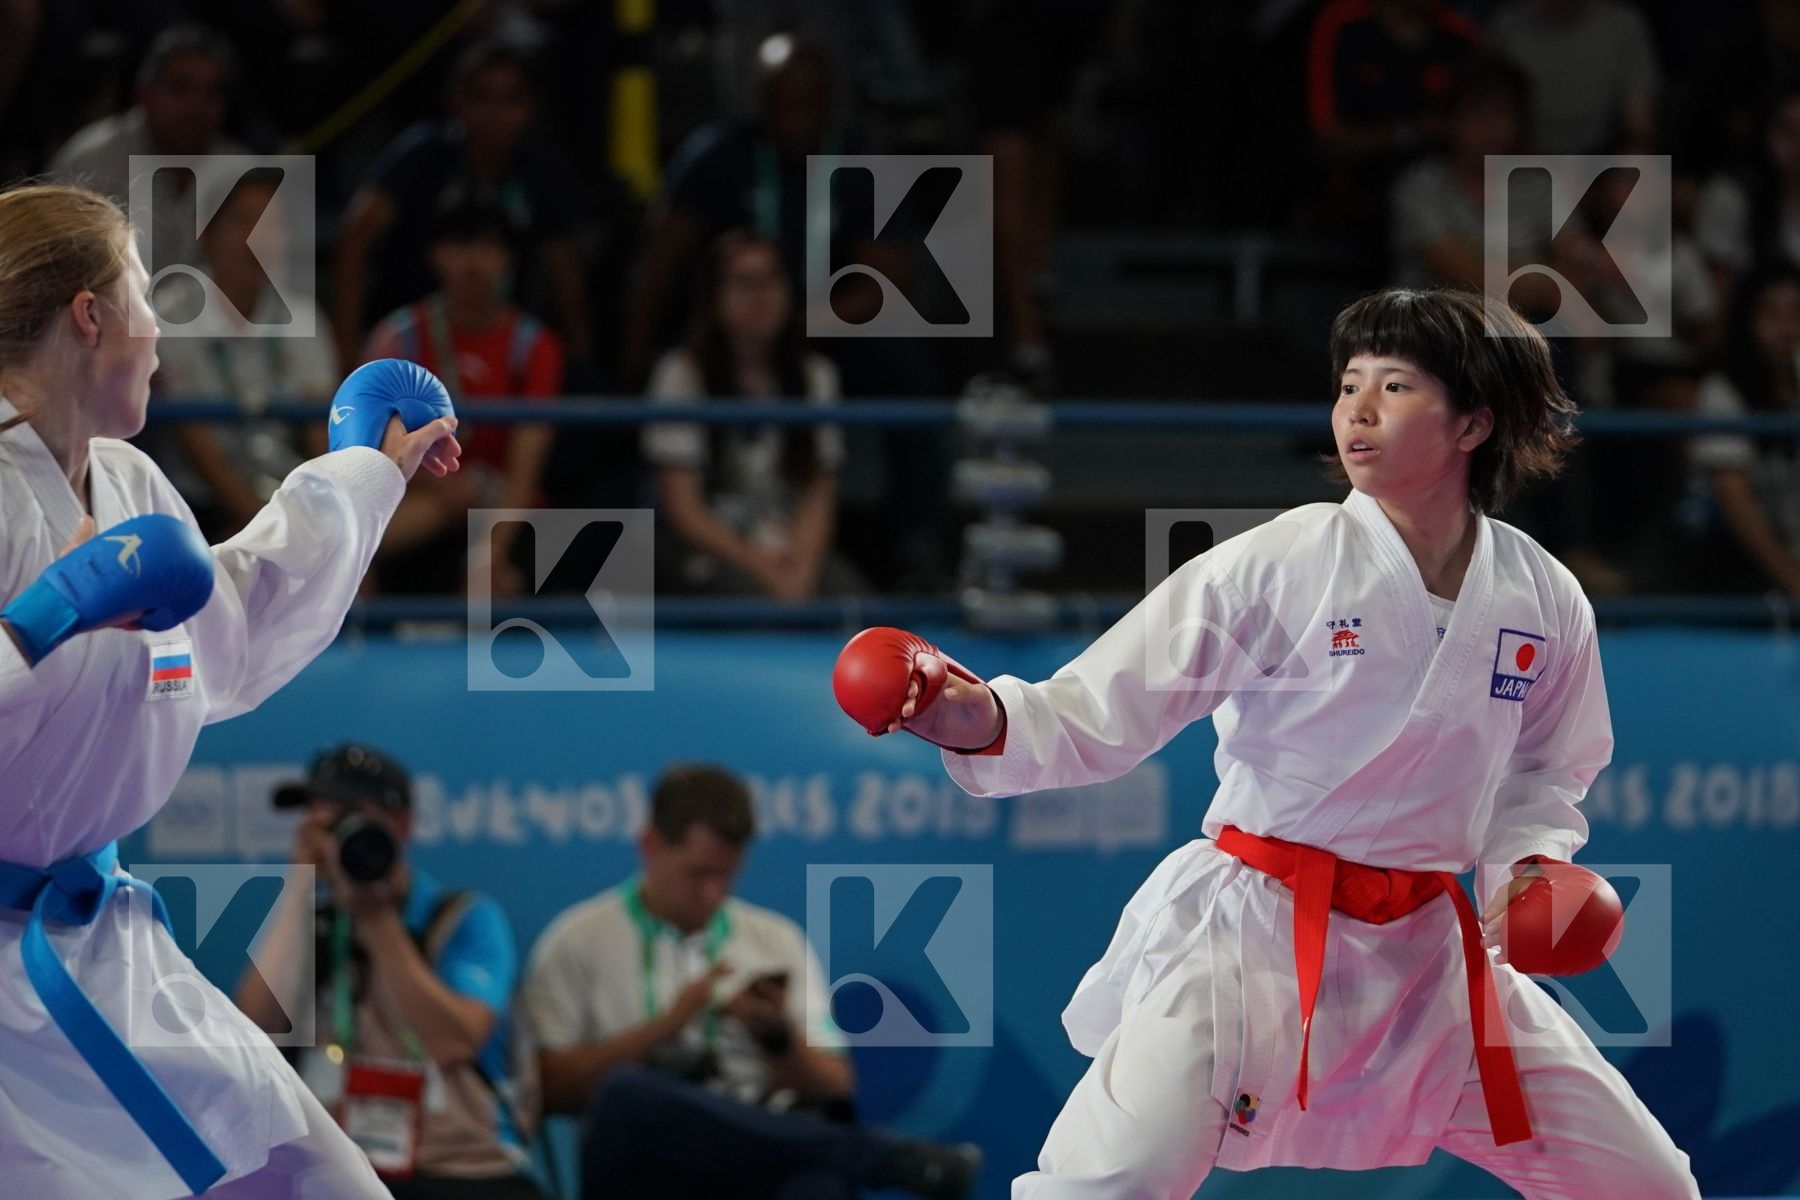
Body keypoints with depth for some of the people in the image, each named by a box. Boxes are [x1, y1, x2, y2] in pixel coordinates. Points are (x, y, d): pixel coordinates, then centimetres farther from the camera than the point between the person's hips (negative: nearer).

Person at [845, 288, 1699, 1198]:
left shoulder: (1544, 602, -1)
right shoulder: (1280, 567, -12)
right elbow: (1098, 714, -15)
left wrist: (1529, 865, -5)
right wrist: (983, 721, -34)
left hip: (1422, 951, 5)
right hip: (1250, 939, -5)